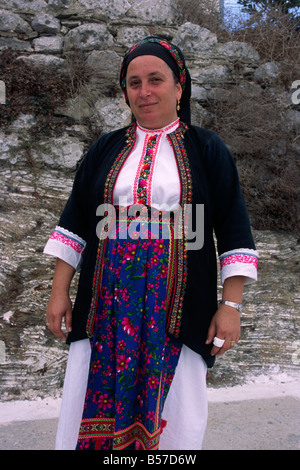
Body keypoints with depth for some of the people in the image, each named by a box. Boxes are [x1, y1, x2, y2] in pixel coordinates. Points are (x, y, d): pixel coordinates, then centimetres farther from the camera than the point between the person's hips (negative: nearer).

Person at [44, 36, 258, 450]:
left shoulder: (207, 150, 4)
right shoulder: (106, 150, 10)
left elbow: (234, 230, 1)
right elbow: (75, 225, 10)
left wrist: (231, 305, -6)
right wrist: (59, 293, 5)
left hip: (176, 310, -1)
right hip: (107, 308, 2)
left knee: (173, 416, 5)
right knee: (96, 408, 6)